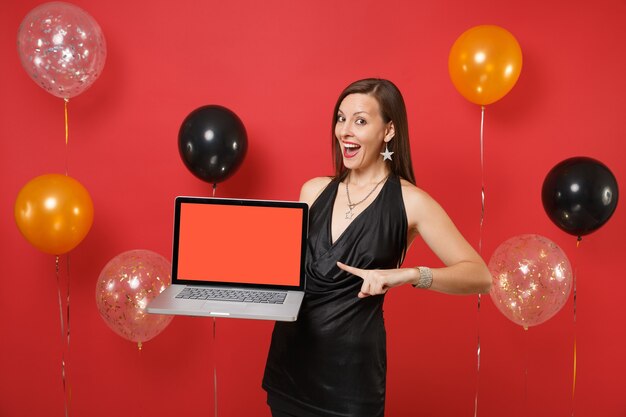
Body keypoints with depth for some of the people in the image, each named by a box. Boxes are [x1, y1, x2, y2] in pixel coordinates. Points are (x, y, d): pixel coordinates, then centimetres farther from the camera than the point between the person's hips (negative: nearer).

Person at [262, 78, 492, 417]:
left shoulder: (409, 201, -8)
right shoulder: (314, 190, 5)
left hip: (351, 363, -4)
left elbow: (479, 276, -14)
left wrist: (407, 274, -29)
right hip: (289, 354, 4)